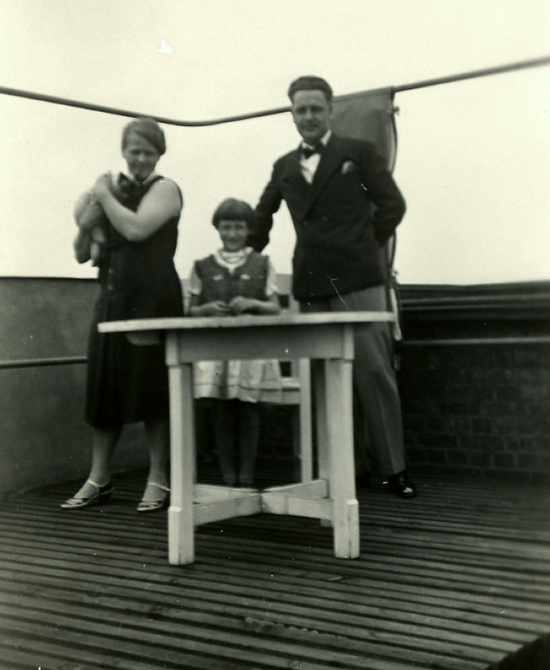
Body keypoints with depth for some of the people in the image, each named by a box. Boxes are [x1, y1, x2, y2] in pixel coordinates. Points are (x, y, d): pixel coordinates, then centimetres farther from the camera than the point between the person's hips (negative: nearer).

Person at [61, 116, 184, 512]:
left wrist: (105, 196, -6)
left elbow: (135, 228, -19)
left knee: (151, 386, -3)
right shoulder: (114, 189, 15)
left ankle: (159, 480, 6)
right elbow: (82, 255, 14)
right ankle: (99, 480, 14)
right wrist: (86, 225, -5)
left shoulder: (165, 189, 0)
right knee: (104, 385, 6)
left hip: (153, 297, -6)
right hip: (112, 297, 6)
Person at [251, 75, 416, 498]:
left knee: (374, 373, -4)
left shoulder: (359, 152, 6)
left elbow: (392, 205, 2)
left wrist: (366, 246, 1)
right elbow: (263, 216, 28)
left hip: (357, 281, -4)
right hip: (311, 287, 4)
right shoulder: (284, 167, 17)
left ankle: (394, 468, 5)